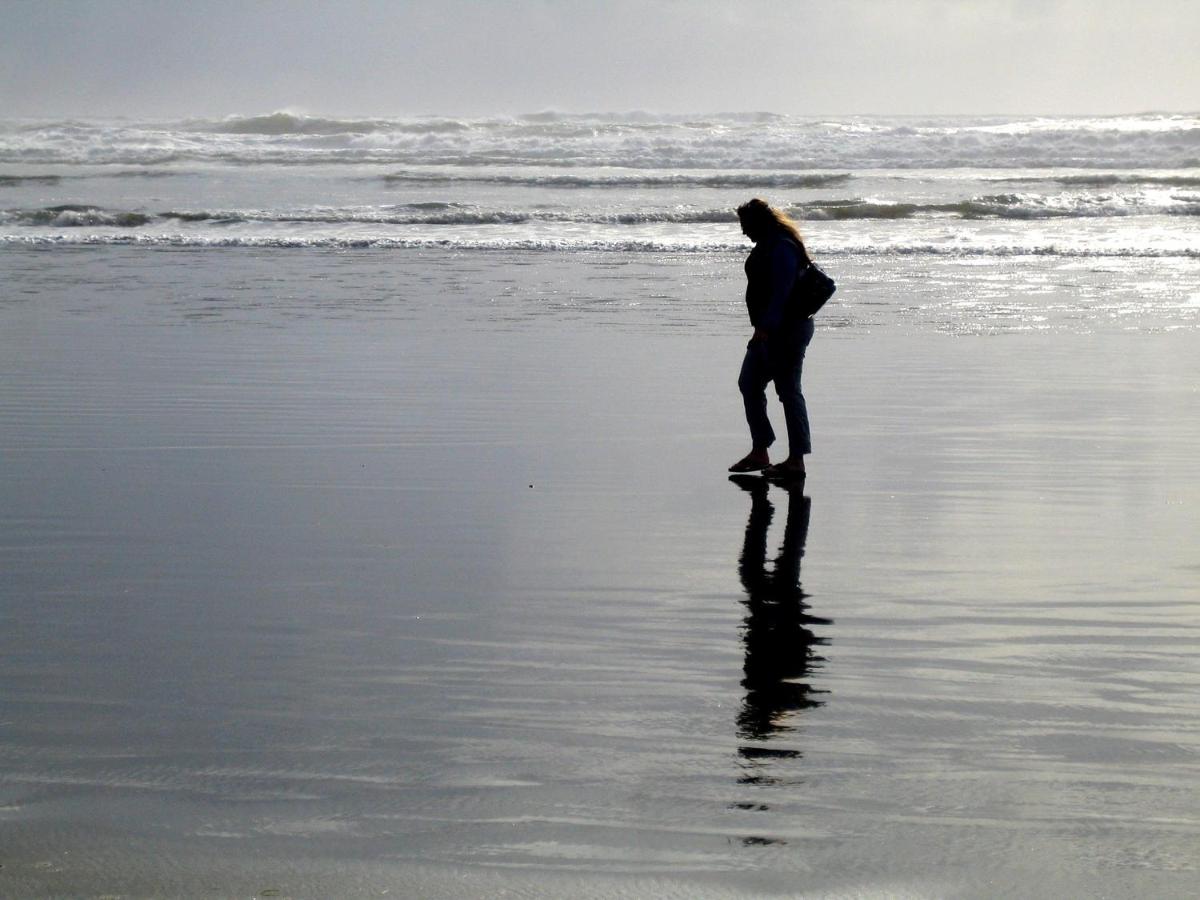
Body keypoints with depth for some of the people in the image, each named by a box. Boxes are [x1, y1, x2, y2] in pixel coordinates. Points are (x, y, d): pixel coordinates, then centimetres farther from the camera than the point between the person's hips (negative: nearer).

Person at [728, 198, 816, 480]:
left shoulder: (781, 248, -18)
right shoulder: (768, 246, 14)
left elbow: (781, 292, -24)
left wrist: (765, 327, -25)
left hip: (787, 330, -11)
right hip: (772, 331, 11)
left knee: (788, 390, -5)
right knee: (749, 383, 13)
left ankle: (796, 460, 0)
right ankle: (759, 452, 20)